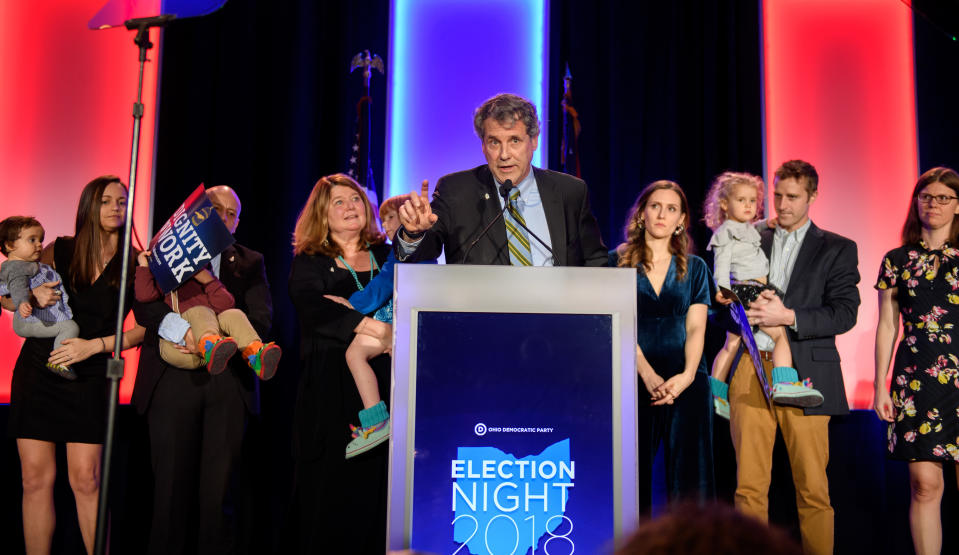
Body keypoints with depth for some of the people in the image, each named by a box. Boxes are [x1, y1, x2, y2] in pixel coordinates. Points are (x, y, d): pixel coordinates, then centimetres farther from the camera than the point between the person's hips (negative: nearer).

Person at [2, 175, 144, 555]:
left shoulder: (135, 266, 1)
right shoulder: (60, 250, 5)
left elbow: (144, 329, -2)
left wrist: (93, 346, -12)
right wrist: (32, 296, -10)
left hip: (89, 378, -1)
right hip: (36, 369, 2)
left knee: (85, 479, -6)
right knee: (35, 477, 1)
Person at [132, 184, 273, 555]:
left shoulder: (250, 262, 17)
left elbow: (261, 319, 4)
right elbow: (142, 303, -1)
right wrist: (180, 328, -20)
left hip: (228, 384, 1)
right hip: (173, 380, -1)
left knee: (218, 488, 0)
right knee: (172, 484, 0)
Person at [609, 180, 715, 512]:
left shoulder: (694, 268, 13)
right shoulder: (618, 262, 7)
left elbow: (695, 328, 6)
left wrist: (687, 375, -12)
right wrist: (648, 375, -14)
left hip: (685, 381, 2)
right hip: (634, 380, -1)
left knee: (689, 473, -4)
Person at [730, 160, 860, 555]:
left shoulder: (837, 249, 9)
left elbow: (845, 313, -2)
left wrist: (788, 316, -14)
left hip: (803, 375, -2)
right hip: (749, 371, 2)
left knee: (813, 487, 2)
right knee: (750, 486, 2)